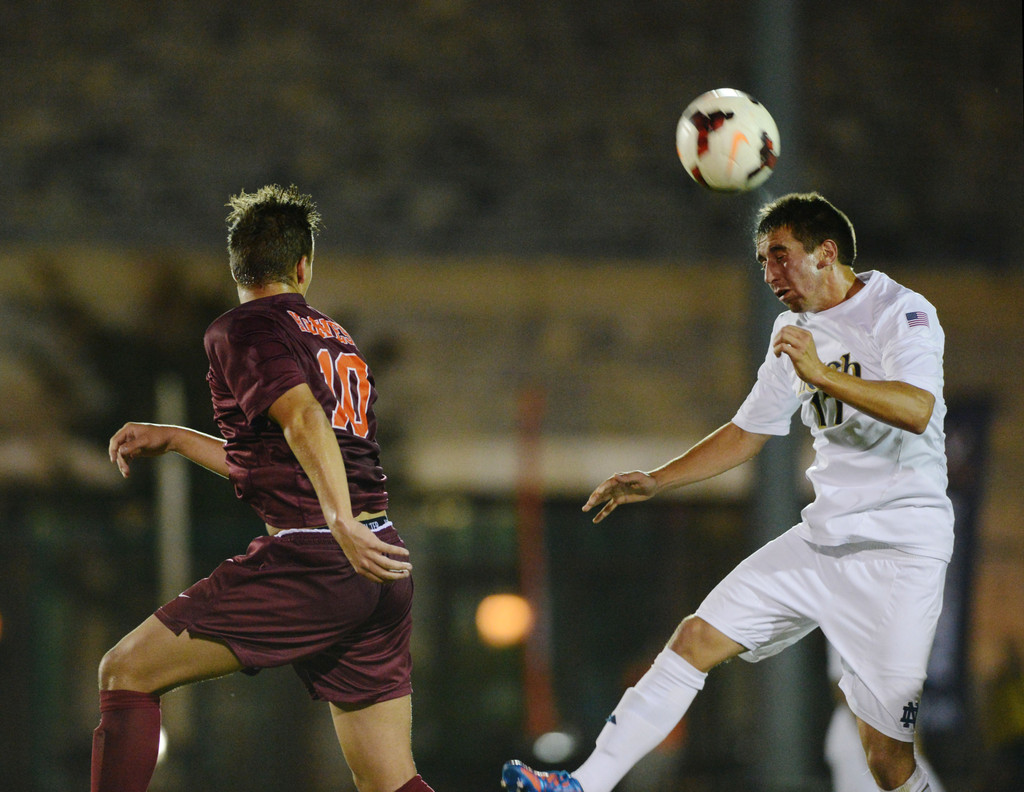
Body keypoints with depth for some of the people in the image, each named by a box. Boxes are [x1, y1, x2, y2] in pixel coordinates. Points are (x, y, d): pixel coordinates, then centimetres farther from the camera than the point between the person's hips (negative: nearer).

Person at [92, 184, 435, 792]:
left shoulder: (243, 330, -1)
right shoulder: (336, 339, 22)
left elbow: (304, 418, -19)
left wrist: (341, 523, -31)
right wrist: (171, 439, 36)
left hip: (311, 559, -7)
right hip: (384, 570, 7)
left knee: (127, 671, 1)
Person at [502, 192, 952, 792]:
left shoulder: (901, 312, -10)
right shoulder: (796, 330, 15)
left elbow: (917, 410, -28)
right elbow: (748, 432, 26)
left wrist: (823, 375, -38)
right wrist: (656, 481, 19)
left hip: (900, 550, -7)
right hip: (825, 537, 7)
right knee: (697, 640, -1)